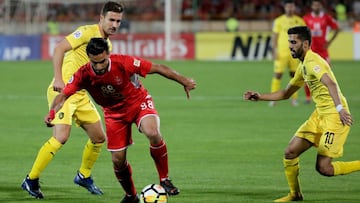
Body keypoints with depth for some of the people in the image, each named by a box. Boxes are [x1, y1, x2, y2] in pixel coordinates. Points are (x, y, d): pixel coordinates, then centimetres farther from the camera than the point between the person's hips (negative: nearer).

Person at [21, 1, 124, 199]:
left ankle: (84, 176, 31)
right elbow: (59, 48, -19)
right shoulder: (88, 32, -11)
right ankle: (31, 180, -10)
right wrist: (58, 79, -27)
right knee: (61, 136, -21)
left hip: (80, 94, 9)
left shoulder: (107, 43, 15)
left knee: (99, 137, 10)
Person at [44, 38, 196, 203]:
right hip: (114, 112, 3)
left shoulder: (123, 63, -30)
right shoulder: (84, 75, -23)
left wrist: (184, 81, -21)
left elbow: (157, 69, -23)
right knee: (118, 160, 1)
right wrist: (52, 112, -39)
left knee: (153, 133, -33)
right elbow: (64, 95, -18)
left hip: (138, 102, -3)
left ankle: (164, 180, -15)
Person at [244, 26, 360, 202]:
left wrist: (340, 108, -46)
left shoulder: (313, 62, -16)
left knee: (323, 168, -12)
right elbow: (286, 93, 27)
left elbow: (330, 83, -33)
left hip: (334, 115, -9)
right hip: (320, 114, 9)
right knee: (290, 152, 4)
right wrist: (260, 97, 18)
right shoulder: (303, 66, 16)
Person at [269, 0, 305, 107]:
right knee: (278, 74, -7)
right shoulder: (279, 21, 3)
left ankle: (294, 98, 11)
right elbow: (274, 37, 3)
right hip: (282, 52, -2)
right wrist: (274, 51, -5)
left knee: (294, 74, 4)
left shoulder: (299, 21, 8)